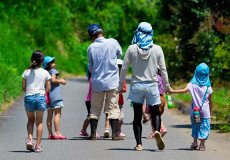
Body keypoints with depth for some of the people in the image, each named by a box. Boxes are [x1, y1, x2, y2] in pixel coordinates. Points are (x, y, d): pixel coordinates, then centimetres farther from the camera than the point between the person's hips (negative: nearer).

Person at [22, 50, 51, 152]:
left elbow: (23, 87, 3)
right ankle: (38, 145, 3)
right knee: (39, 122, 8)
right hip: (40, 98, -1)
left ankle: (30, 139, -5)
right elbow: (48, 88, 3)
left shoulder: (27, 72, 2)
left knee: (30, 120, 18)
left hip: (28, 98, 1)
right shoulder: (45, 73, 0)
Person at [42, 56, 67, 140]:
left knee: (49, 115, 7)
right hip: (55, 95, -7)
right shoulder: (53, 71, -5)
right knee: (57, 114, -8)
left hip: (47, 96, 7)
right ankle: (57, 133, -16)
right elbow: (53, 80, -19)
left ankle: (50, 133, 8)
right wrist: (61, 81, -5)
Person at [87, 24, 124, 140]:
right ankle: (115, 134, -2)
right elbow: (120, 54, 13)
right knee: (113, 108, 3)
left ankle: (93, 134, 9)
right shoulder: (113, 42, -6)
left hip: (97, 82, 1)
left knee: (95, 109, 10)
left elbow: (90, 67, 5)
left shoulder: (91, 48, -4)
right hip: (112, 81, -1)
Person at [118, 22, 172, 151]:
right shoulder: (157, 49, -2)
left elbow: (124, 68, -1)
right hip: (152, 86, 0)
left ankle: (139, 144, 2)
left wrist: (120, 86, 9)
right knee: (155, 113, 9)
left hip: (137, 86, 0)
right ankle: (157, 131, -21)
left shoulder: (132, 49, -4)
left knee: (137, 116, 7)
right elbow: (163, 69, 2)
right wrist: (167, 86, 12)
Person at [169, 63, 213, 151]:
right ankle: (202, 144, 0)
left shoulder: (192, 84, -4)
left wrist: (172, 91, -15)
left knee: (195, 126, 17)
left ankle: (195, 142, 13)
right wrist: (210, 111, 16)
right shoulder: (208, 87, -2)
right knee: (204, 127, 4)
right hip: (205, 111, -1)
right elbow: (210, 100, 4)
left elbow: (184, 90, -19)